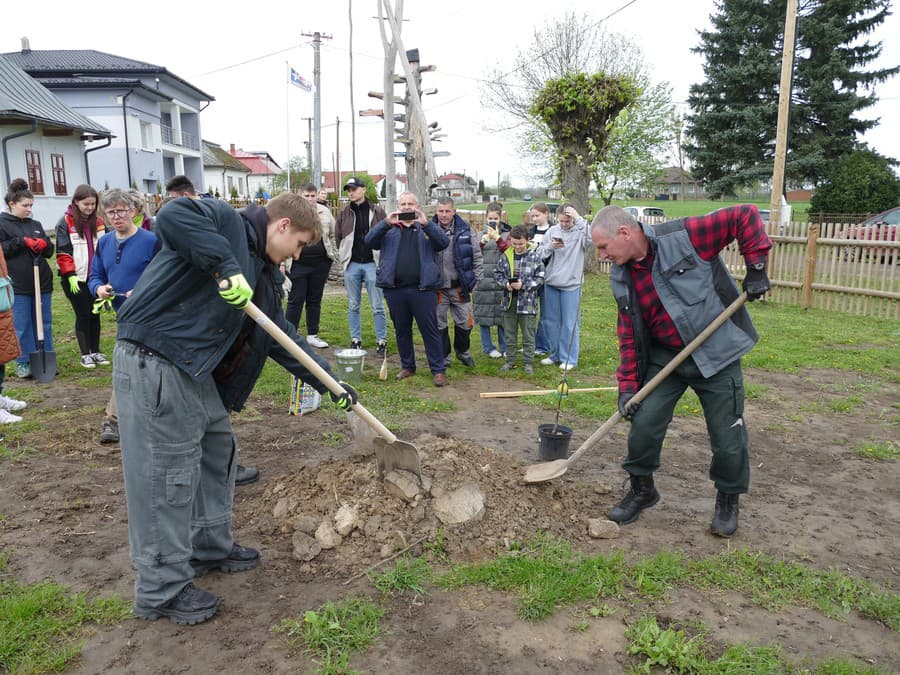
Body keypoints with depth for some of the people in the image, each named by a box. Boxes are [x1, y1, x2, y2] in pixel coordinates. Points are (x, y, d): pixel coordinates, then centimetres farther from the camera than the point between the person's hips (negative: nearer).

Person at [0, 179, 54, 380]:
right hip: (17, 286, -5)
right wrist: (22, 241, -14)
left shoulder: (35, 225, 16)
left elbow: (50, 251, 17)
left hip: (41, 282, 5)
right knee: (21, 326, -1)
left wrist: (43, 244, -4)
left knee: (44, 323, 9)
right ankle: (23, 363, 9)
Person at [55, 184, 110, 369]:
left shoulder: (98, 223, 8)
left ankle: (96, 351, 19)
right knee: (83, 315, 0)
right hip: (76, 279, -4)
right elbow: (62, 253, -9)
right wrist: (70, 275, -15)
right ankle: (85, 354, 10)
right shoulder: (65, 223, -6)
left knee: (95, 314, 9)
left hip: (95, 277, 4)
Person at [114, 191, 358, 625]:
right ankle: (161, 589, 14)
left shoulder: (264, 275, 18)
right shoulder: (226, 221, -7)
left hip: (197, 372, 10)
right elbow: (171, 217, -28)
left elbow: (283, 338, 20)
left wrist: (329, 381, 16)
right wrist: (225, 264, -30)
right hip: (153, 364, -10)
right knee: (168, 476, -2)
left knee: (217, 450, 20)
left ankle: (210, 546, 40)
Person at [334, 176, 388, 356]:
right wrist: (343, 257, 7)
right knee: (353, 306, 9)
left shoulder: (377, 212, 2)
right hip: (352, 265, 3)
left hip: (372, 264, -3)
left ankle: (382, 342, 6)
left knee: (377, 306, -1)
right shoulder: (344, 213, 8)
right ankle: (355, 341, 18)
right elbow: (338, 237, 13)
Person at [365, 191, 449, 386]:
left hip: (423, 289, -2)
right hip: (395, 290, 2)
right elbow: (369, 241, -2)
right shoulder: (389, 229, 13)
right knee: (402, 331, 13)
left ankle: (438, 370, 6)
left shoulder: (427, 228, 10)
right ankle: (407, 366, 27)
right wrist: (386, 223, -15)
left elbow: (444, 242, -6)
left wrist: (426, 223, -18)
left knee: (430, 330, 0)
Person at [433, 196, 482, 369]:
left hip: (459, 287, 1)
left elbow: (477, 257, 4)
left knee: (465, 323, 9)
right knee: (439, 324, 8)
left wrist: (475, 280, 1)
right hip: (437, 288, -1)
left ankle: (462, 352, 33)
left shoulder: (465, 230, 0)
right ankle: (443, 357, 23)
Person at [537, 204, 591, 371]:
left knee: (570, 323, 1)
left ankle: (569, 358, 12)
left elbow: (589, 240, -26)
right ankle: (555, 353, 28)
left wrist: (578, 219, -23)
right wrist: (550, 247, -14)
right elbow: (541, 255, 6)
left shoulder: (579, 232, -4)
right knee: (551, 321, 13)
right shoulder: (552, 231, 5)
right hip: (551, 283, 4)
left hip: (571, 284, -4)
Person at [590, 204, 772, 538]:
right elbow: (628, 335, 3)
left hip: (717, 354, -4)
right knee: (644, 424, -2)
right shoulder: (621, 279, -1)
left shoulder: (683, 236, -20)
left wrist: (756, 268, -17)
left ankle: (728, 500, 31)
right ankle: (641, 489, 23)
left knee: (728, 436, 5)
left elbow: (745, 215, -15)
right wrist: (627, 384, -2)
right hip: (664, 357, 4)